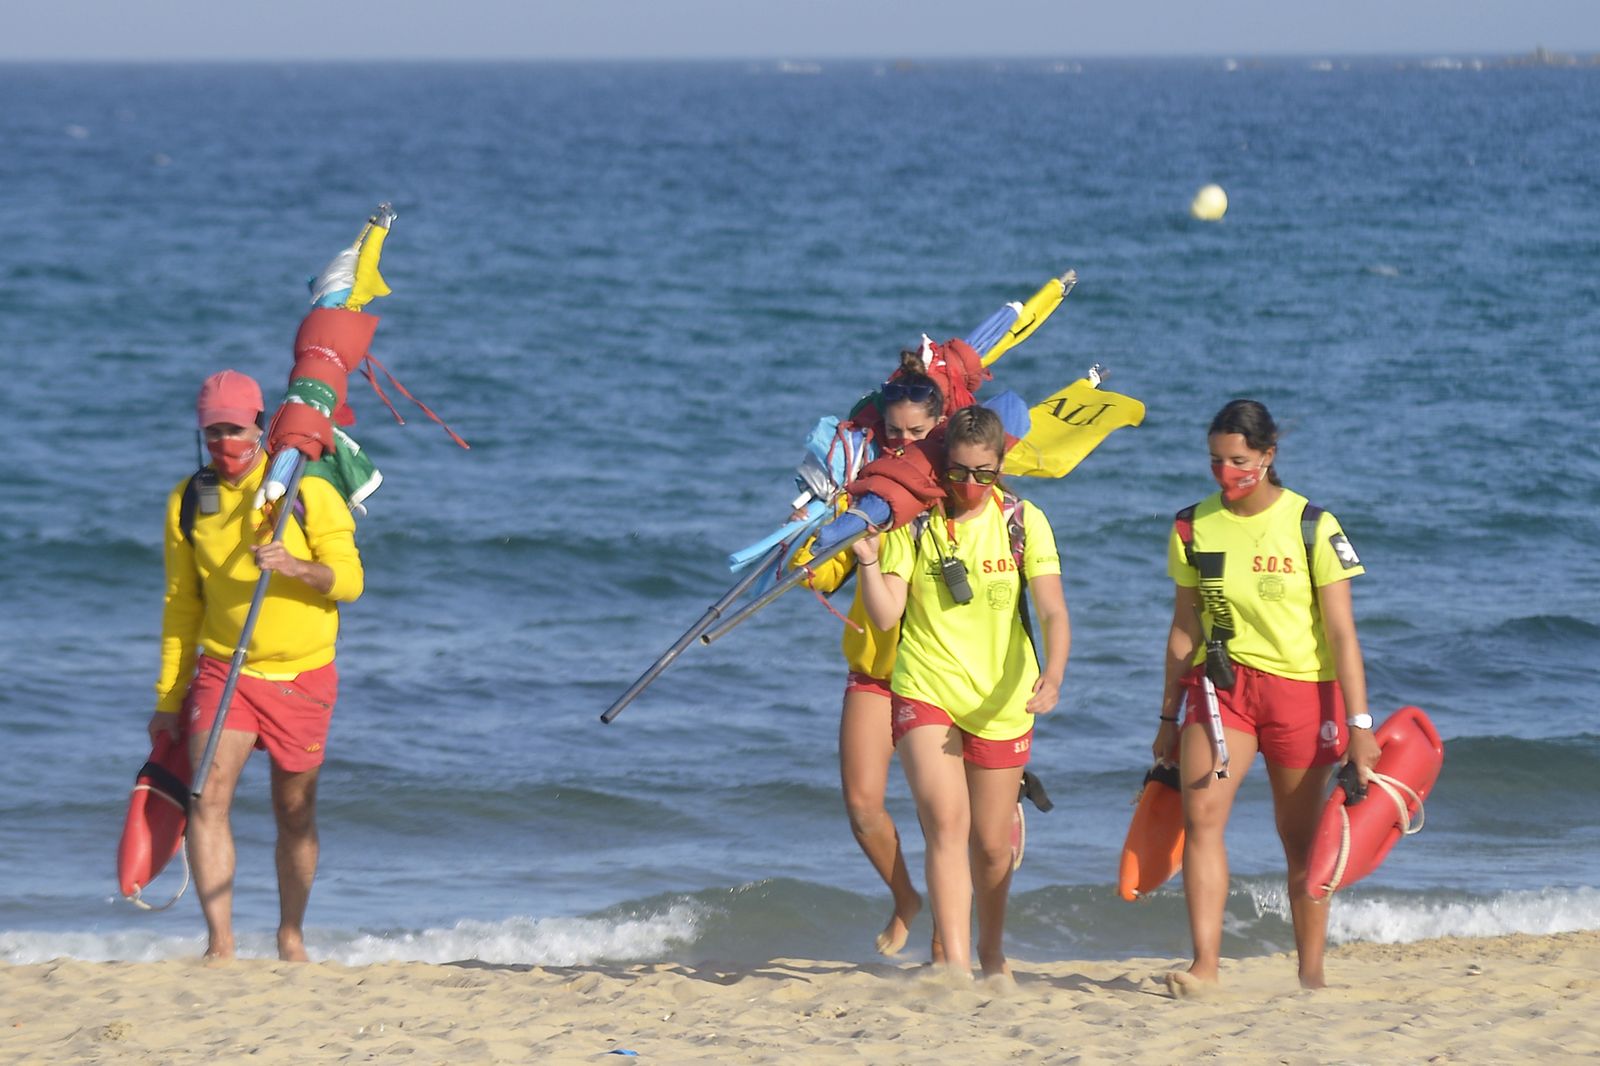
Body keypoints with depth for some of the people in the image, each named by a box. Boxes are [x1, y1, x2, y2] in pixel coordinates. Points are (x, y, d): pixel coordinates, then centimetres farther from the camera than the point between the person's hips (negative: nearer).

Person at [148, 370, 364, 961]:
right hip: (222, 670, 1)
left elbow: (349, 580, -10)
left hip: (301, 676, -1)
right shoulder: (189, 500, 4)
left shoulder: (308, 490, -6)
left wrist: (296, 567, -32)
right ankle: (220, 941, -19)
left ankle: (291, 936, 27)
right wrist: (169, 697, 11)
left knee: (294, 813, 8)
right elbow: (181, 604, 11)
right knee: (208, 795, -18)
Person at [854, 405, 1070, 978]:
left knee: (991, 845, 11)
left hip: (1001, 700, 2)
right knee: (946, 824, -21)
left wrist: (1052, 674, -27)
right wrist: (868, 561, -24)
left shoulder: (1023, 521, -2)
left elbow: (1053, 612, -10)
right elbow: (885, 615, -7)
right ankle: (956, 963, -26)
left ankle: (991, 949, 37)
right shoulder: (911, 520, -4)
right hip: (925, 693, -2)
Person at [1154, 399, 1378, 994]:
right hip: (1221, 683, 2)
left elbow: (1341, 632, -7)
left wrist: (1358, 721, -12)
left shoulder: (1312, 527, -7)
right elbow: (1185, 627, 11)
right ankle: (1205, 965, -21)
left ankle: (1311, 973, 16)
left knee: (1301, 839, 4)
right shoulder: (1194, 527, 2)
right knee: (1200, 814, -17)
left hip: (1301, 687, -2)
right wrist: (1169, 717, 13)